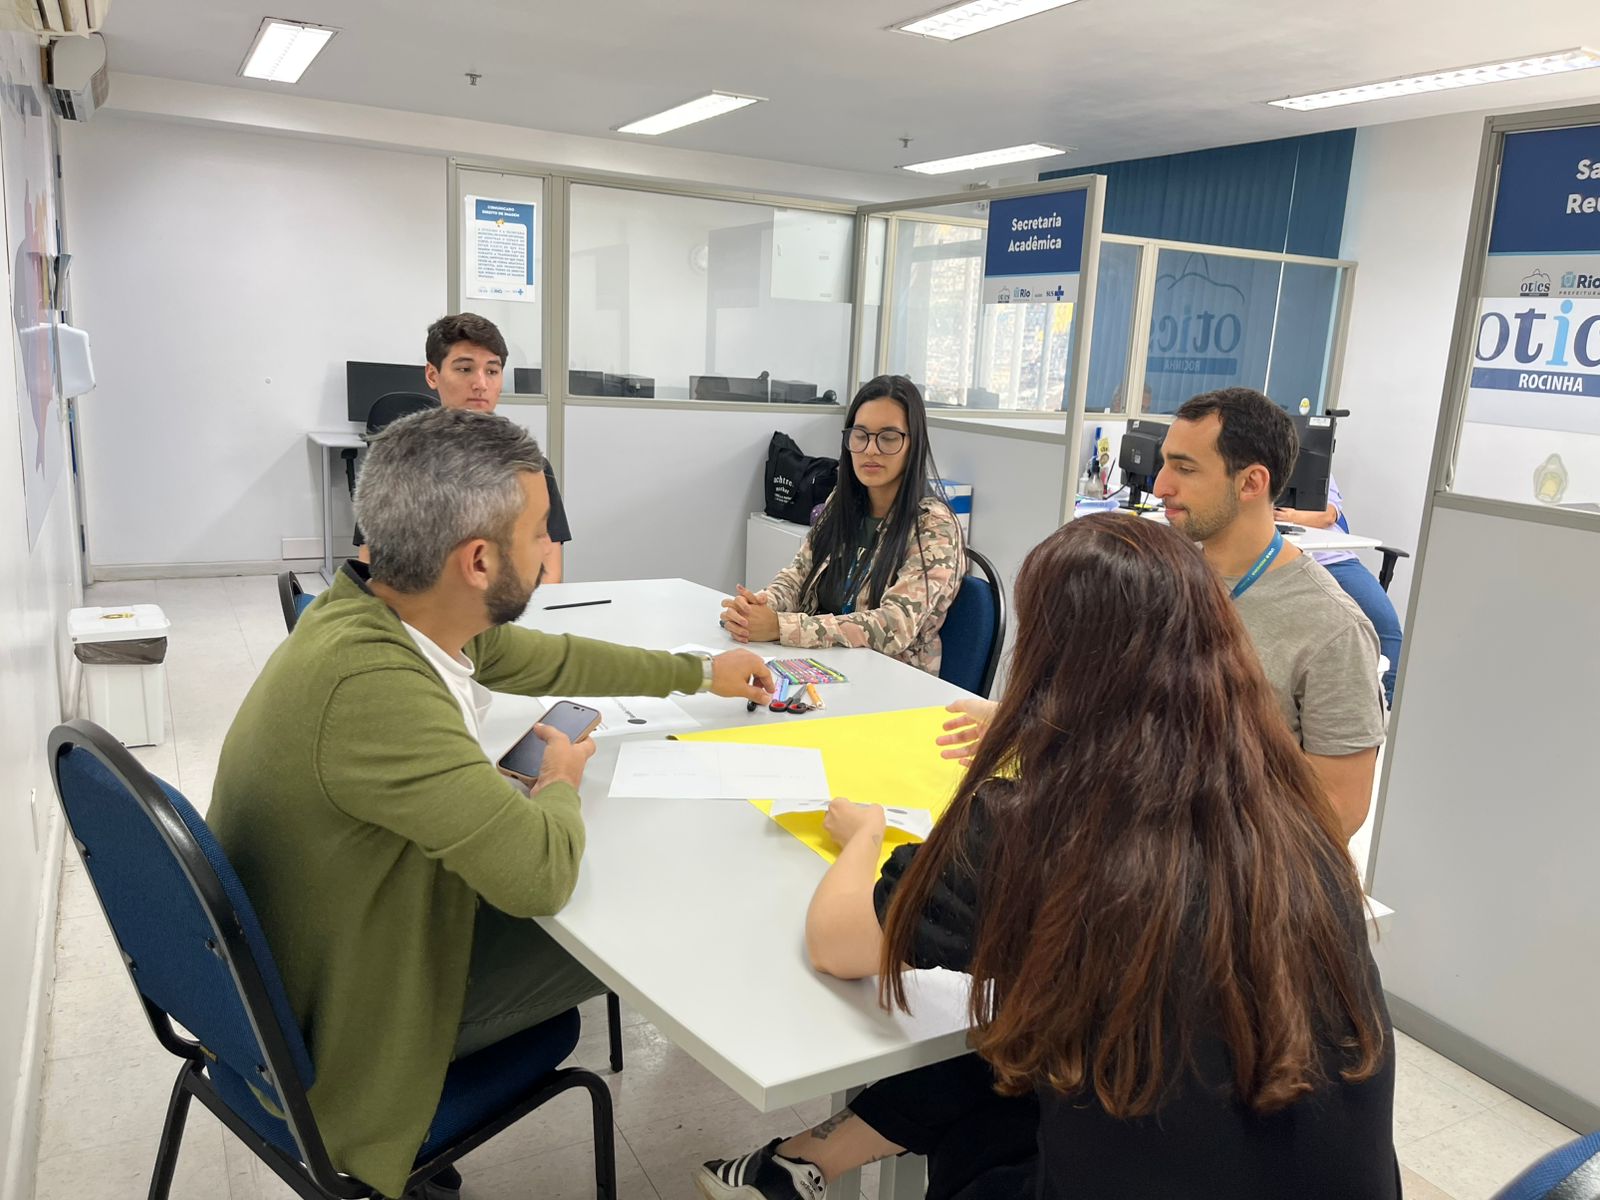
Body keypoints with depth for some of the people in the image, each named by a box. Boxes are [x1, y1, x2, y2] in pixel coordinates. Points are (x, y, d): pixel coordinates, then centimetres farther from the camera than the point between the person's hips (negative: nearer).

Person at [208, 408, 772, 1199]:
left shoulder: (389, 603, -10)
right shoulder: (369, 679, -38)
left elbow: (550, 659, 7)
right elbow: (542, 870, -35)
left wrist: (700, 673, 18)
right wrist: (561, 779, -12)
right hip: (355, 1023, -8)